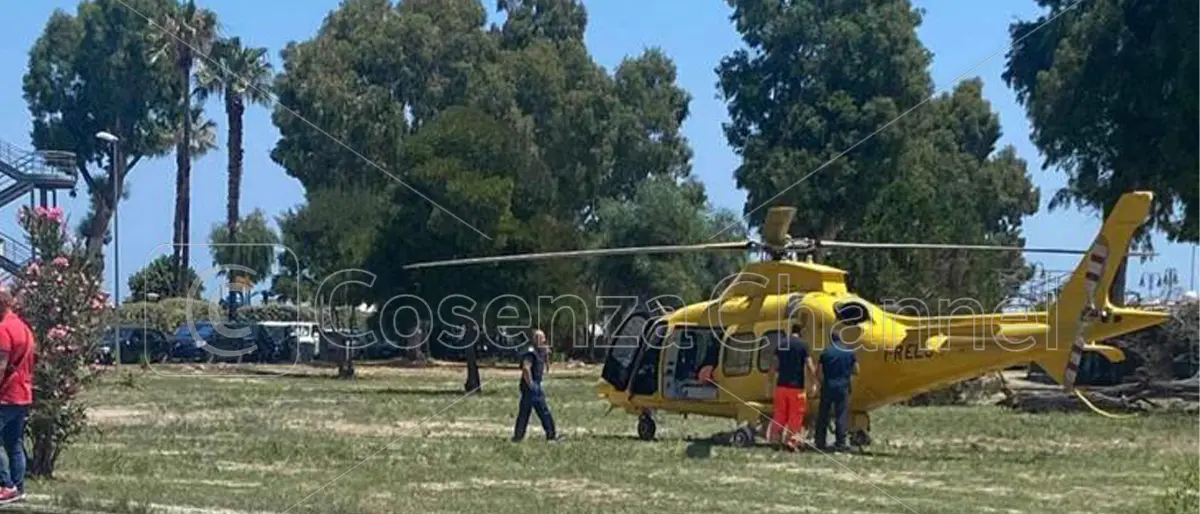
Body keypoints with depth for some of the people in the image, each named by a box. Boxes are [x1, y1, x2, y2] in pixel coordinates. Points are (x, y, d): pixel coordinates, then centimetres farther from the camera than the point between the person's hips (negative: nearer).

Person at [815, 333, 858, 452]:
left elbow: (819, 371, -1)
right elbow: (856, 371, 4)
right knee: (841, 416, 4)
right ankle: (840, 443, 1)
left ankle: (820, 443, 9)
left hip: (827, 387, 0)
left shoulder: (826, 352, 0)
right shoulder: (850, 352, 2)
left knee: (823, 415, 8)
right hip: (843, 388, 0)